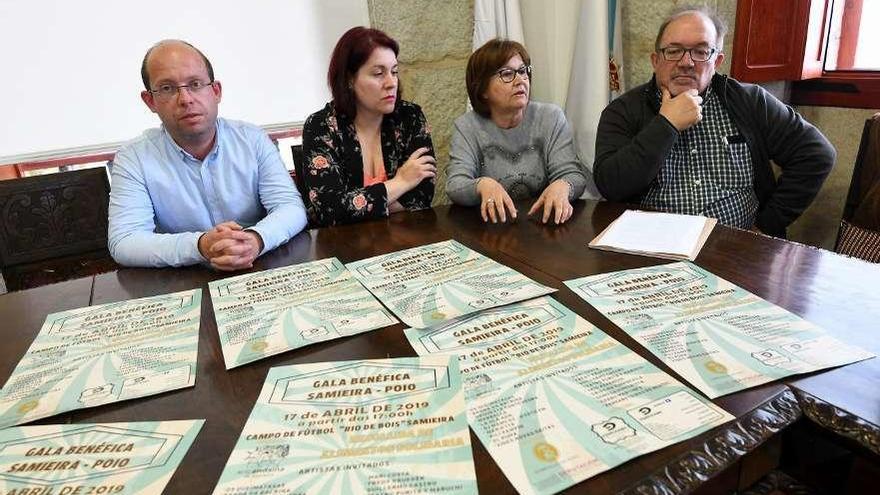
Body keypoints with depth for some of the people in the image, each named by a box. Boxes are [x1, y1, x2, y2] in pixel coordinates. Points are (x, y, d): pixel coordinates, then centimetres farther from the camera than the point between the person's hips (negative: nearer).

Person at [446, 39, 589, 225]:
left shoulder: (551, 117, 3)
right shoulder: (466, 127, 0)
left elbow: (574, 175, -4)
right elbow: (455, 186, -12)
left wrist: (562, 187, -27)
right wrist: (483, 185, -34)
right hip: (489, 228, -2)